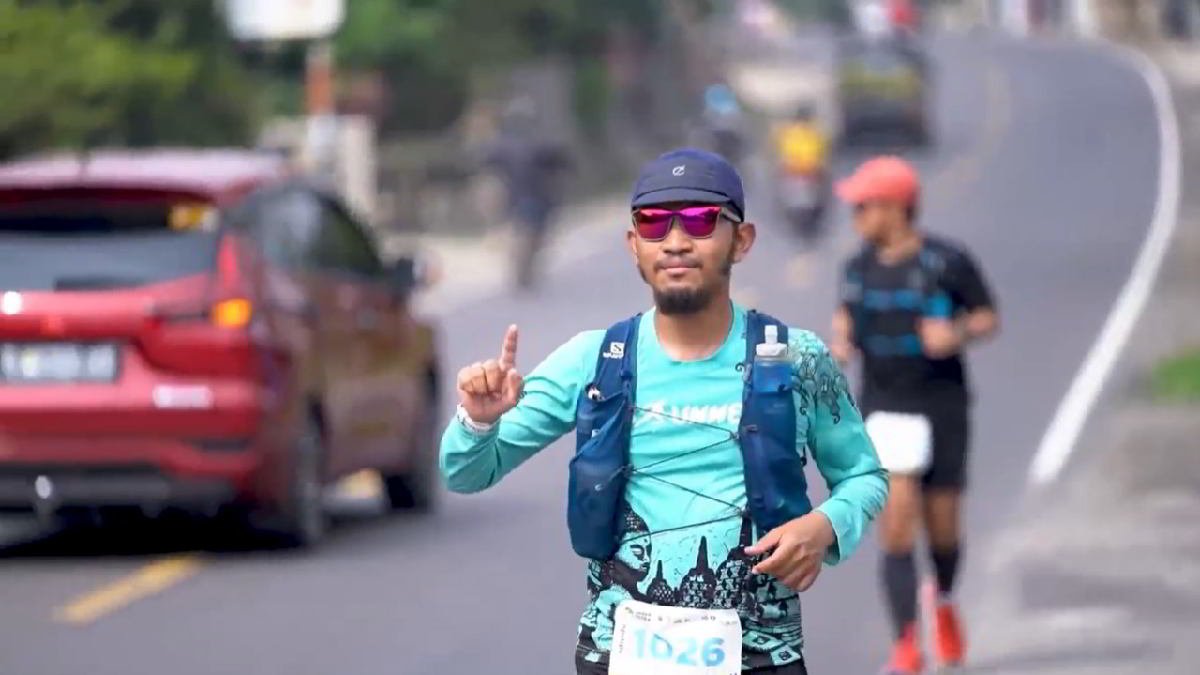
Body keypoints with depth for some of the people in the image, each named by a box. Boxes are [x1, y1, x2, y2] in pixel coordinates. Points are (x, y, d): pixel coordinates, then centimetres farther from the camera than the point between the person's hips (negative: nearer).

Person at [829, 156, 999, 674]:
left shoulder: (948, 262, -12)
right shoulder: (859, 266, 0)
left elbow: (988, 319, -4)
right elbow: (846, 314, 17)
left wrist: (957, 335, -25)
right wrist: (840, 344, -5)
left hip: (943, 408, -2)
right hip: (884, 411, 2)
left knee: (942, 529, 11)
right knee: (896, 527, -12)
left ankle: (944, 601, 45)